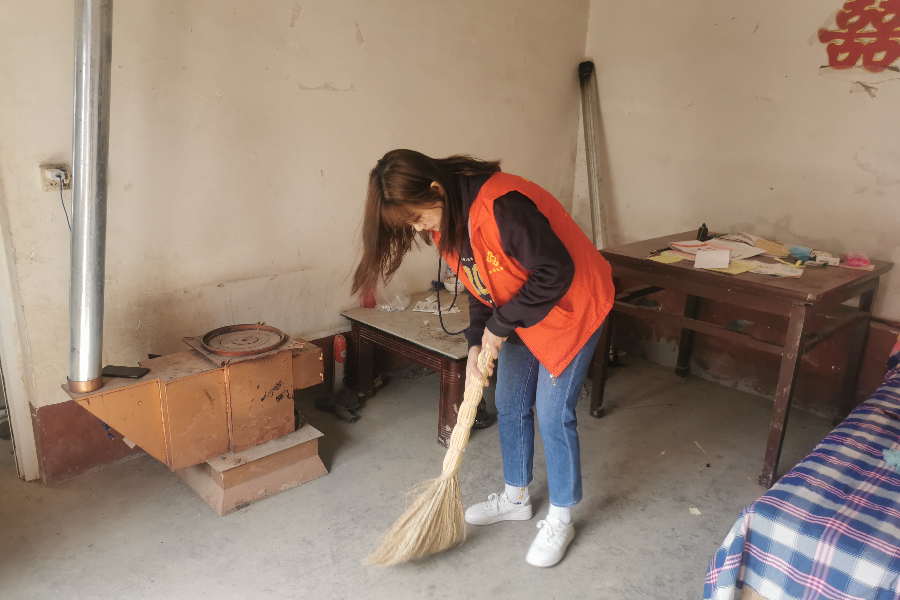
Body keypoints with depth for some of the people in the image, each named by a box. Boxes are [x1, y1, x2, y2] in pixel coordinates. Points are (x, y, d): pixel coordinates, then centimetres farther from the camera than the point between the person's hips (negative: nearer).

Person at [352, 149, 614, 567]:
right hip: (518, 315, 9)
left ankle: (560, 521, 18)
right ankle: (516, 497, 36)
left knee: (552, 414, -3)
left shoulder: (501, 205, -34)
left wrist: (500, 325, -21)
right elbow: (480, 286, 4)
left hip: (570, 306, -8)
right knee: (509, 406, 15)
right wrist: (476, 345, -8)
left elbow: (555, 272, -30)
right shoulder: (446, 222, -5)